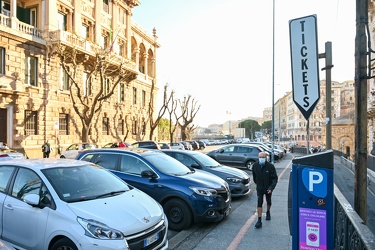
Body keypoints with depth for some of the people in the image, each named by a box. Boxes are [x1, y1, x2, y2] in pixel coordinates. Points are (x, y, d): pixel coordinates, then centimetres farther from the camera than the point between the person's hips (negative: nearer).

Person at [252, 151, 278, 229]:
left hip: (268, 188, 0)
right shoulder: (255, 166, -10)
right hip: (259, 188, 1)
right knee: (259, 203, -8)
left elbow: (275, 178, -17)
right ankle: (259, 220, -4)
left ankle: (268, 212, 48)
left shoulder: (270, 166, -20)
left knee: (268, 202, 20)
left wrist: (271, 188, -26)